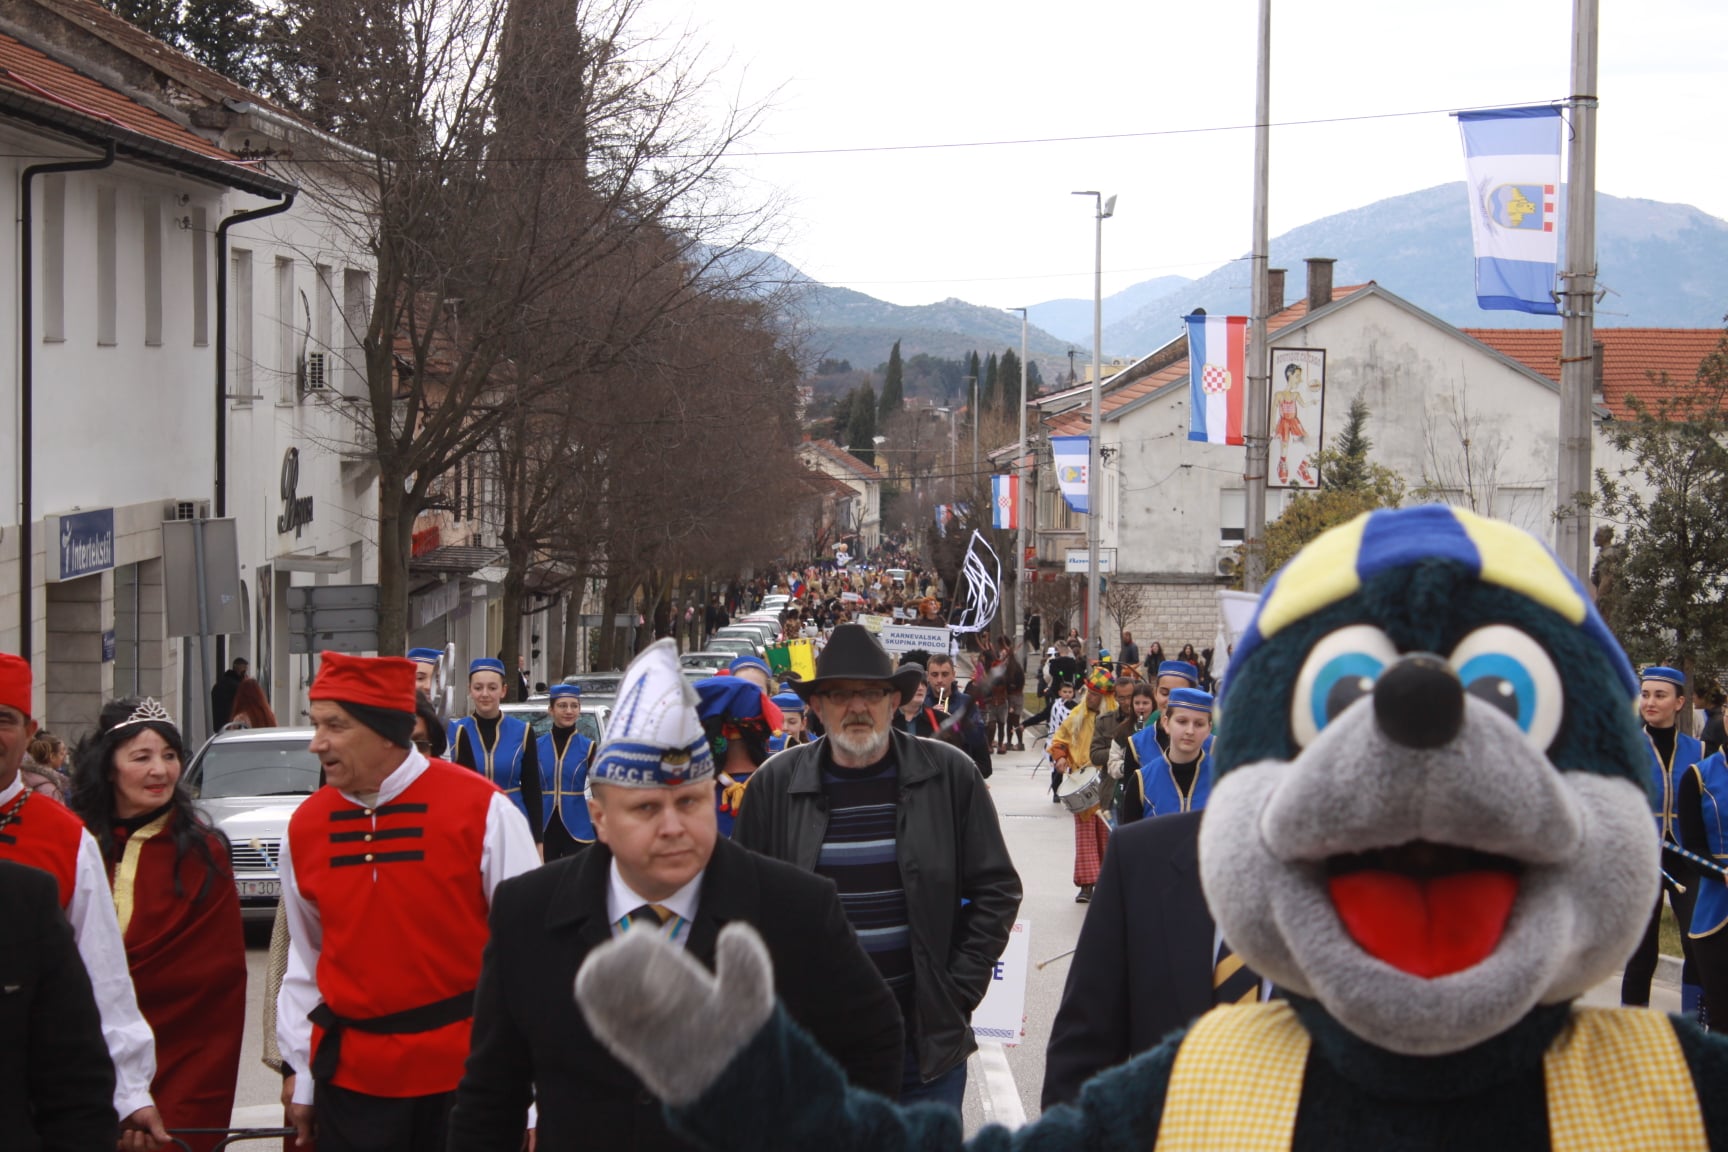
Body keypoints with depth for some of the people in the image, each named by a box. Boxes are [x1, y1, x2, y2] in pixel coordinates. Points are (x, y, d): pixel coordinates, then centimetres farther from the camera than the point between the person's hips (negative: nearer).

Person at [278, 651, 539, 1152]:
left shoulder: (481, 809, -9)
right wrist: (301, 1077, 13)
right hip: (350, 1079, 3)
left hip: (465, 1072, -3)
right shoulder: (307, 825, 3)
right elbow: (305, 964, 13)